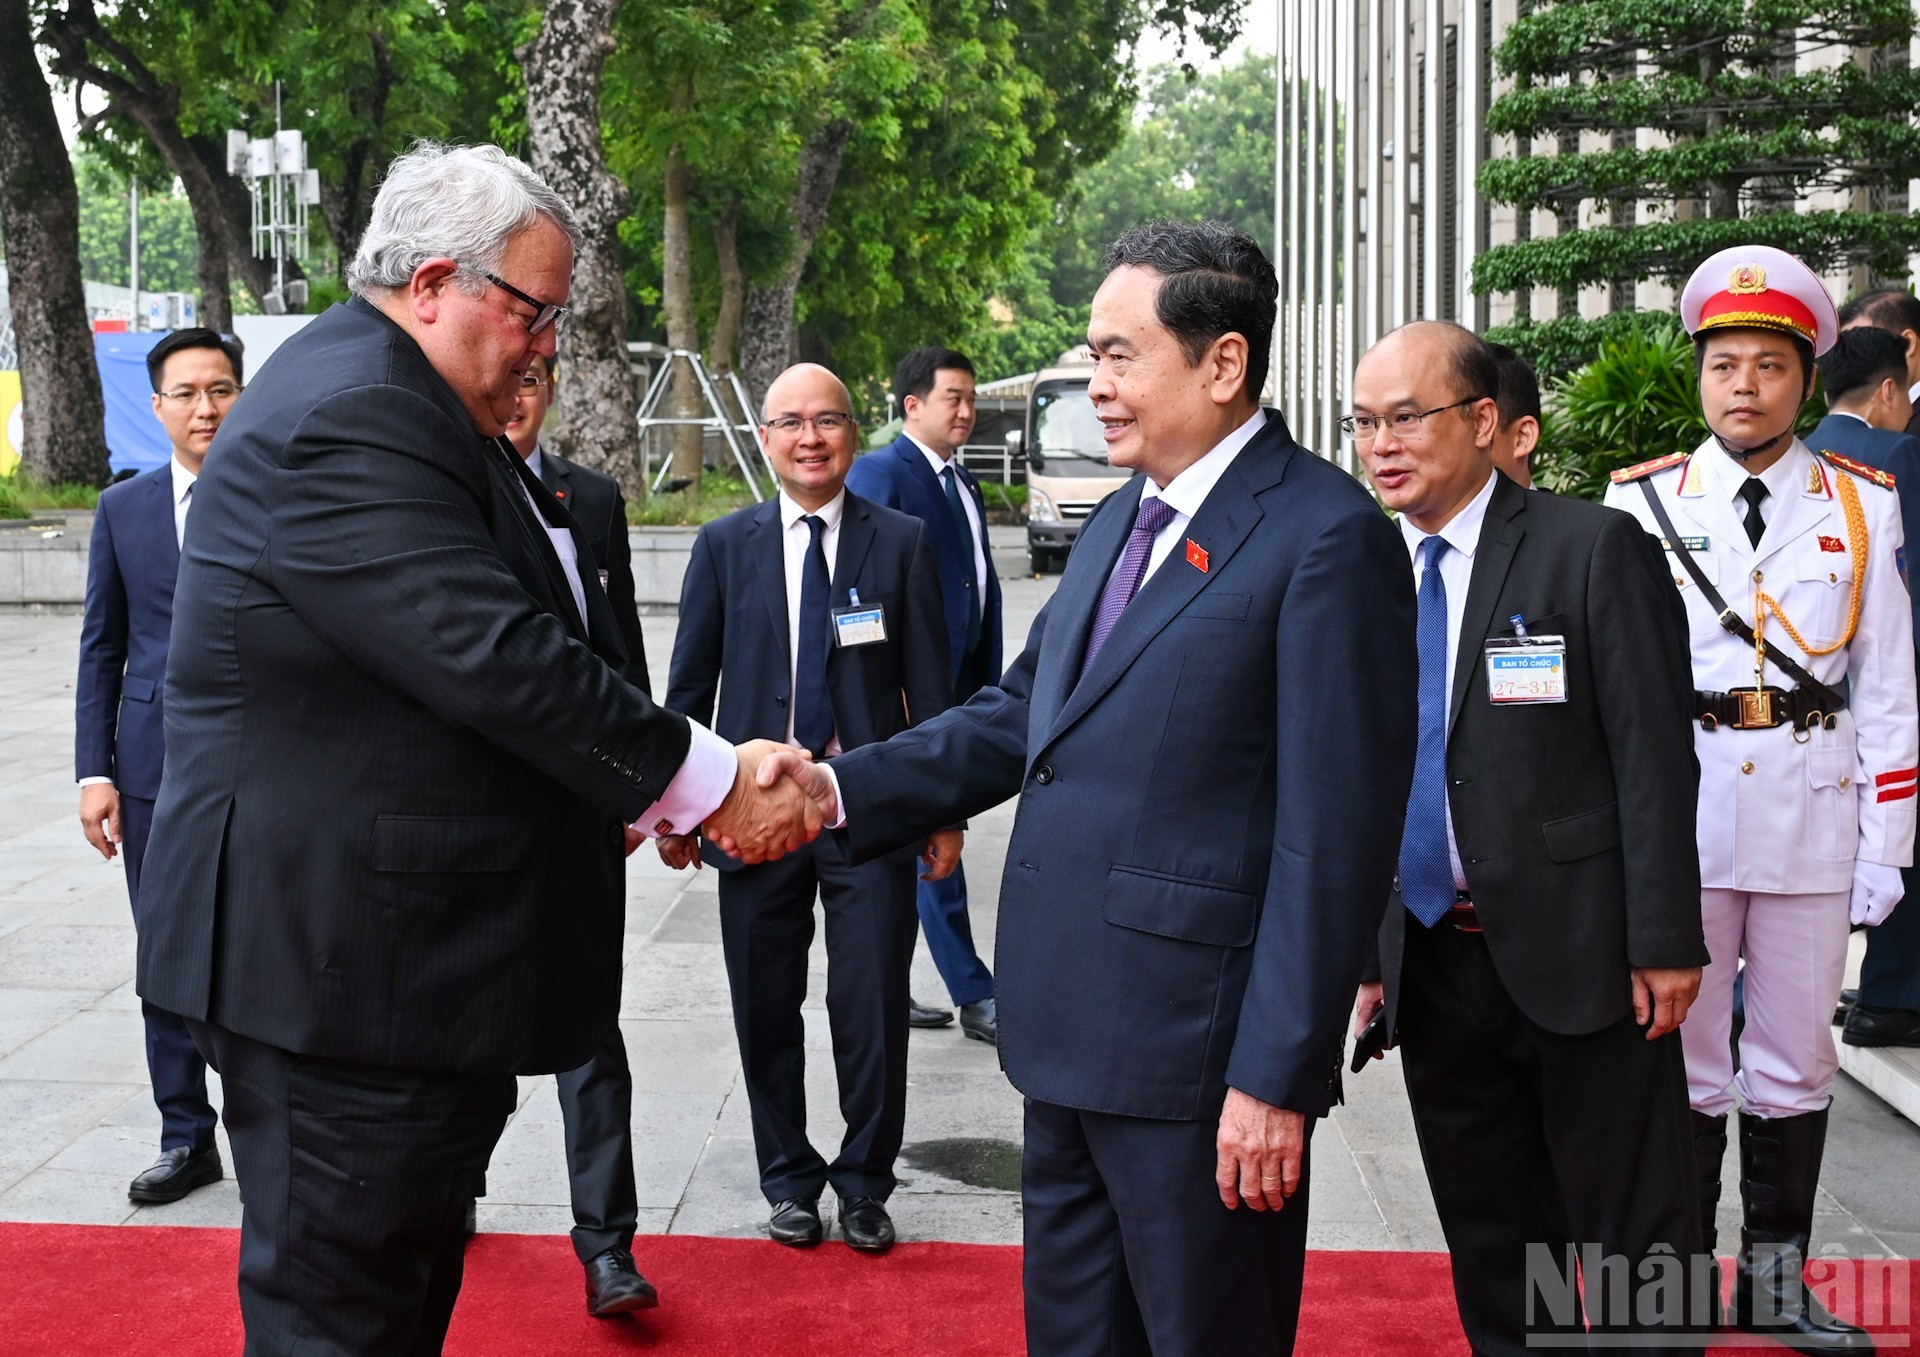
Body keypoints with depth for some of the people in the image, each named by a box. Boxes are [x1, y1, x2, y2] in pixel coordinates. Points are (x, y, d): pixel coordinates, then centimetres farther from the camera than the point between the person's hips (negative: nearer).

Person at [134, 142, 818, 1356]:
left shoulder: (396, 400, 14)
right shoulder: (346, 423, -20)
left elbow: (503, 636, 19)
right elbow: (502, 661, -26)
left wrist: (631, 790, 11)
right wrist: (708, 785, -17)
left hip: (406, 950, 11)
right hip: (341, 962, -11)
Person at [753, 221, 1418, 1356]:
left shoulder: (1327, 536, -14)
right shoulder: (1122, 520, 14)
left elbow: (1335, 834, -17)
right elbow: (1024, 711, 15)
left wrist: (1278, 1076, -19)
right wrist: (843, 788, 1)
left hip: (1198, 1051, -8)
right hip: (1072, 1038, 8)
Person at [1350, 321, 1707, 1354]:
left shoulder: (1592, 548, -7)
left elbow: (1654, 755, -9)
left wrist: (1663, 943, -13)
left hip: (1578, 957, -5)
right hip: (1431, 954, 5)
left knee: (1635, 1243, 4)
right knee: (1489, 1246, 15)